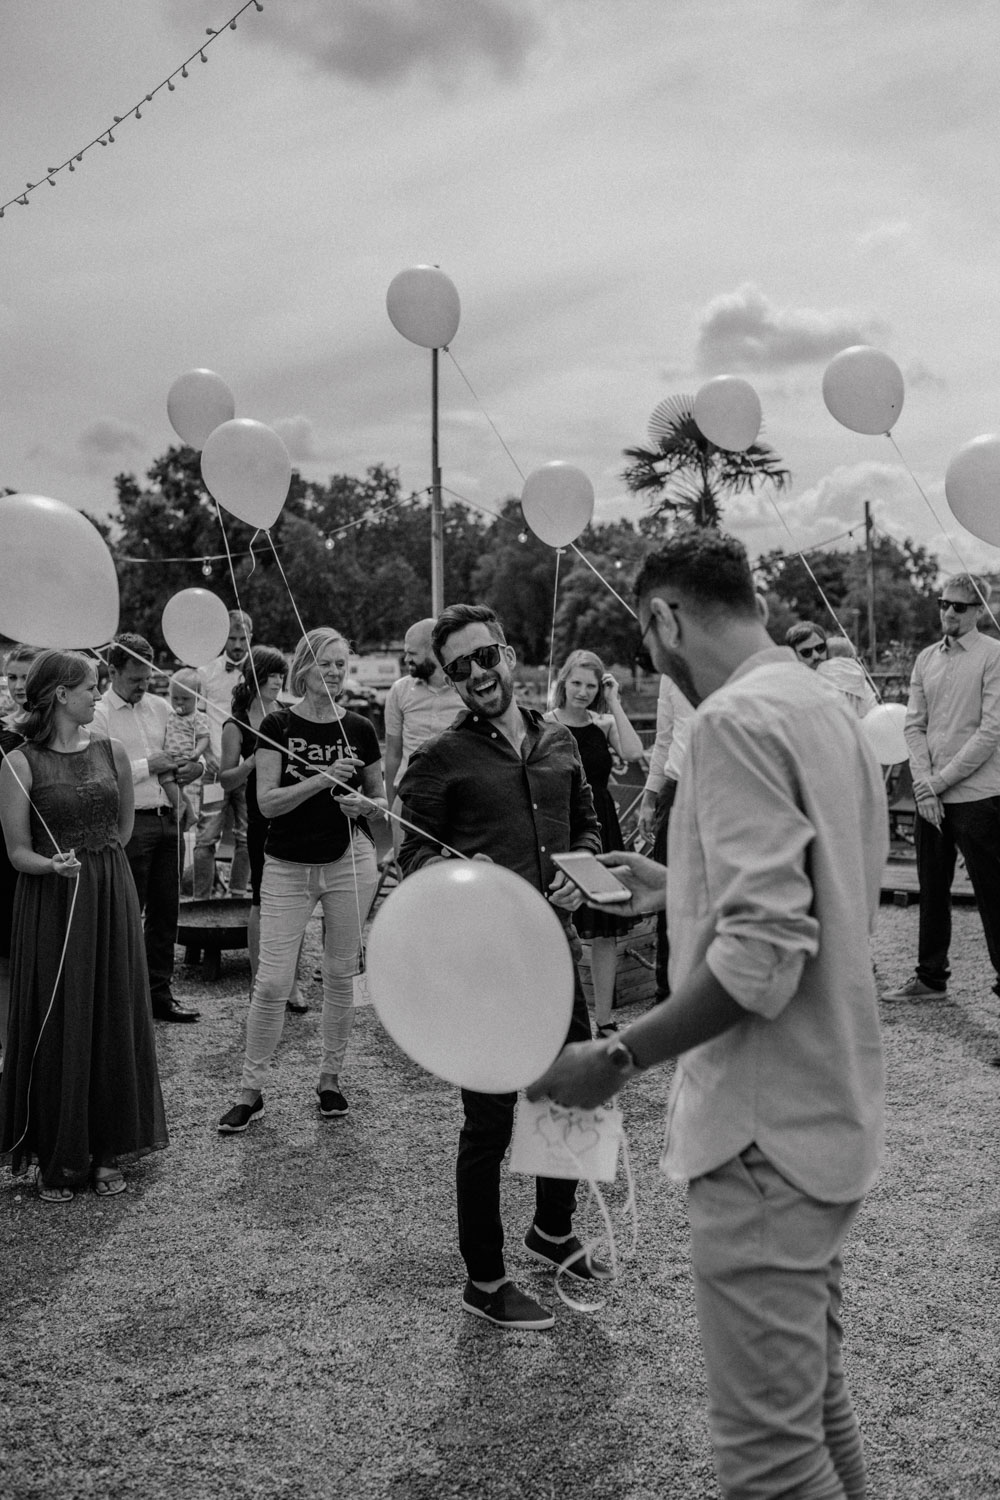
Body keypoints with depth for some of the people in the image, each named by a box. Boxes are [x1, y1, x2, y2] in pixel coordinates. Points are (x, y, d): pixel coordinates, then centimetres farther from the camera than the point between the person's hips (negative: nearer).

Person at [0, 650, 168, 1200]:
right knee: (56, 1028, 4)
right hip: (51, 905, -4)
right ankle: (57, 1160, 18)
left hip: (112, 900, 4)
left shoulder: (111, 753, 5)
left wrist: (93, 856, 8)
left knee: (113, 1023, 8)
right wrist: (56, 865, -23)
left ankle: (107, 1152, 22)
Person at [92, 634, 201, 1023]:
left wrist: (195, 766, 1)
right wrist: (148, 765, -15)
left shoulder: (160, 706, 13)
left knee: (165, 911, 11)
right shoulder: (98, 715, -5)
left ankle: (160, 992, 22)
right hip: (130, 823, -6)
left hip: (166, 819, 6)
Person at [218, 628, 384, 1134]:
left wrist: (365, 804, -10)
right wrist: (324, 778, -21)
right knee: (271, 982, -2)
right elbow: (268, 802, -11)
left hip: (349, 862, 2)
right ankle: (250, 1091, 13)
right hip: (287, 865, -2)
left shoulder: (359, 729, 3)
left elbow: (381, 799, 12)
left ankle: (330, 1077, 26)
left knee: (341, 977, 9)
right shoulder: (277, 726, -4)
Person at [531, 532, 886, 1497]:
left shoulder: (738, 717, -18)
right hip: (825, 1115, 10)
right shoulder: (825, 709, 11)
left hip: (765, 1130, -10)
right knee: (812, 1400, 23)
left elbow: (763, 958, -25)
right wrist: (681, 893, 22)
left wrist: (617, 1059, -19)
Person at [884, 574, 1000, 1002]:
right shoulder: (926, 658, 11)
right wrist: (923, 783, -5)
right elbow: (913, 725, 9)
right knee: (931, 889, 13)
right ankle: (931, 978, 25)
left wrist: (942, 780, -13)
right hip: (930, 796, 6)